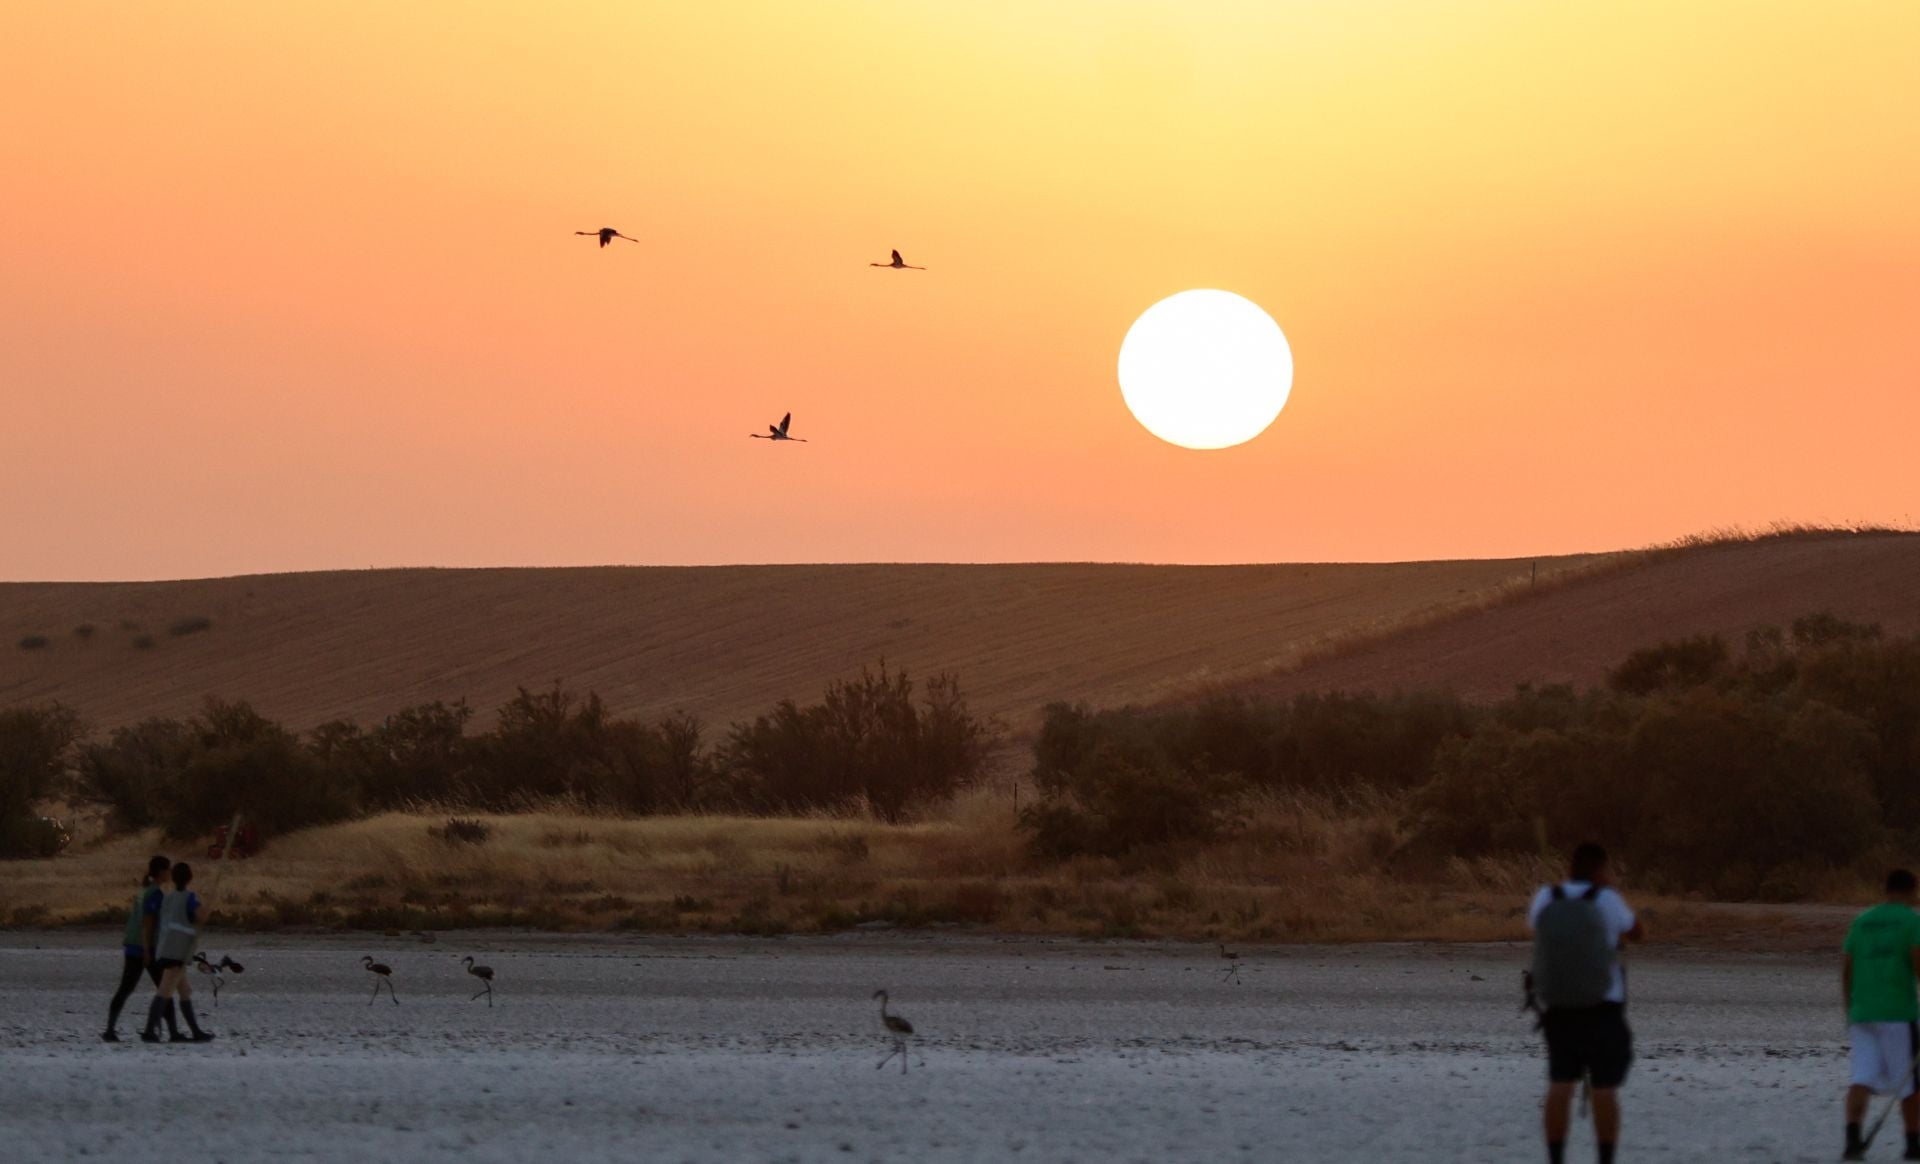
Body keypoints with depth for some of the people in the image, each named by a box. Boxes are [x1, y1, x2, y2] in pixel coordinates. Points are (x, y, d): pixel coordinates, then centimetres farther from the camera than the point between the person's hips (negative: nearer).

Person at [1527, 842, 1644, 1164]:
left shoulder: (1545, 899, -2)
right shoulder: (1607, 900, -10)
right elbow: (1637, 933, 8)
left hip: (1559, 1008, 3)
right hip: (1603, 1008, -3)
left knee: (1560, 1086, 9)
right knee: (1605, 1090, 2)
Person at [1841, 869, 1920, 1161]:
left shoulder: (1861, 922, 14)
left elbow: (1845, 969, 12)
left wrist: (1849, 1011, 18)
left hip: (1862, 1013, 4)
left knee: (1863, 1078, -3)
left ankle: (1852, 1139, -22)